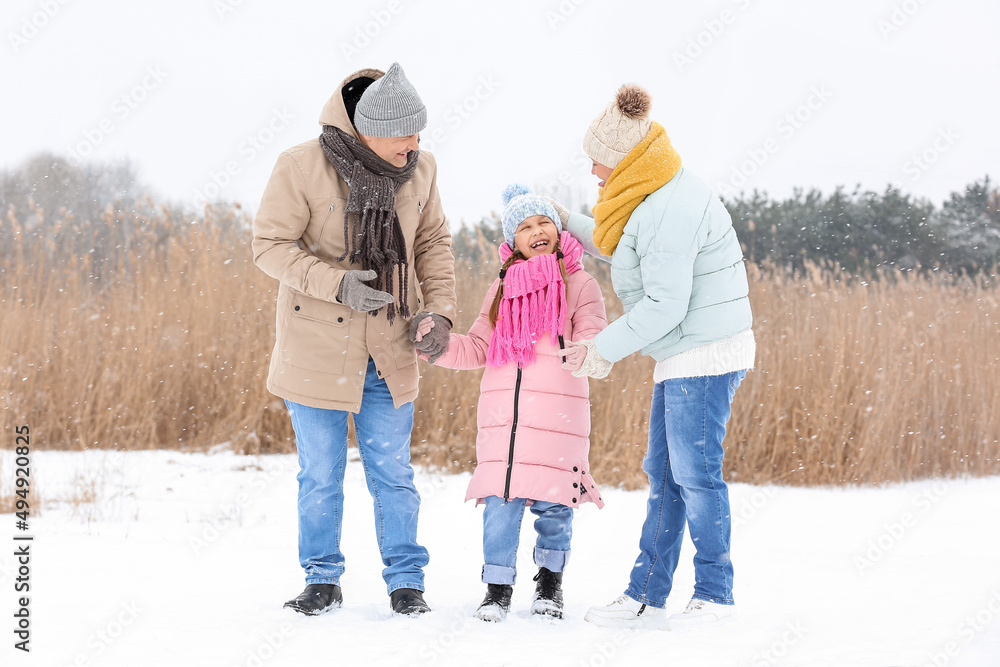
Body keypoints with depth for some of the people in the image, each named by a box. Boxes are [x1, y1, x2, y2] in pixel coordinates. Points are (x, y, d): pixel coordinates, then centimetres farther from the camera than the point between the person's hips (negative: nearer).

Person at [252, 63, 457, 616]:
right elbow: (270, 245, -14)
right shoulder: (302, 168, -16)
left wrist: (439, 309, -2)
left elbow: (433, 243, 11)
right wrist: (336, 285, -25)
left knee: (393, 473, 8)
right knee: (320, 476, 6)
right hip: (316, 349, -3)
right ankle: (322, 581, 21)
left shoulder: (418, 170, -1)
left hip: (388, 352, 3)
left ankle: (406, 581, 19)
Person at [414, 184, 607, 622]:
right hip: (503, 412, 3)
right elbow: (478, 349, 16)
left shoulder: (578, 283, 4)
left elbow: (593, 337, -5)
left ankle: (550, 583, 23)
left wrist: (585, 354, -27)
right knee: (500, 501, -2)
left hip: (558, 413, -3)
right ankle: (498, 588, 8)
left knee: (553, 501, 2)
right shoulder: (502, 289, 16)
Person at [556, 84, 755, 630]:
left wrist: (607, 347, -13)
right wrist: (568, 225, 30)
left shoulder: (668, 211, -22)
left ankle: (715, 594, 5)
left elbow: (666, 304, -23)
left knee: (695, 471, -5)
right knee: (663, 474, 11)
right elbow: (628, 250, 30)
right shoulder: (659, 196, 12)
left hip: (706, 354, -11)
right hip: (684, 356, 11)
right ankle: (647, 596, 14)